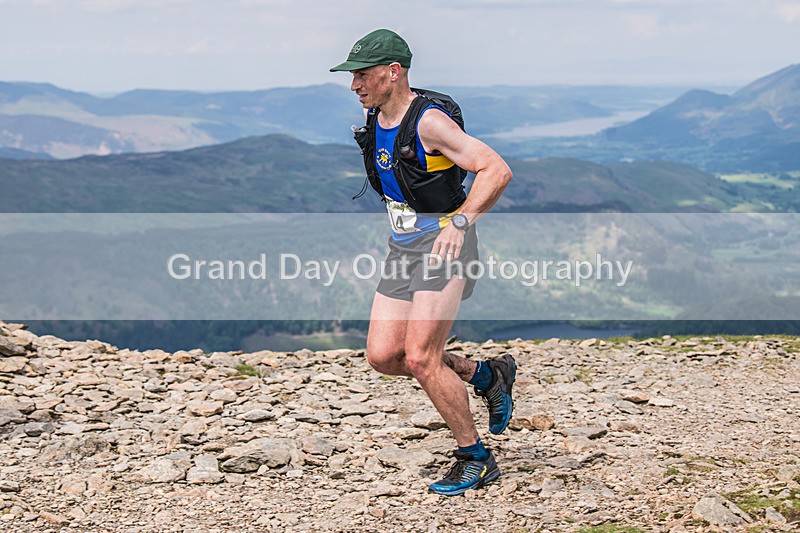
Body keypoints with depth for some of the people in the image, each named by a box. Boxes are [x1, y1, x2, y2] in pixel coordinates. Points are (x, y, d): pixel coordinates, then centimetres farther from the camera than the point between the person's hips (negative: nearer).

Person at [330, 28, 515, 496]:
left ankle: (475, 458, 3)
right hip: (403, 247, 8)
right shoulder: (373, 118, 7)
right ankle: (486, 375, 20)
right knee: (383, 356, 1)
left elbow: (497, 171, -24)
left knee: (419, 358, -14)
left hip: (445, 244, -8)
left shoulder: (429, 121, -18)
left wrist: (460, 221, -33)